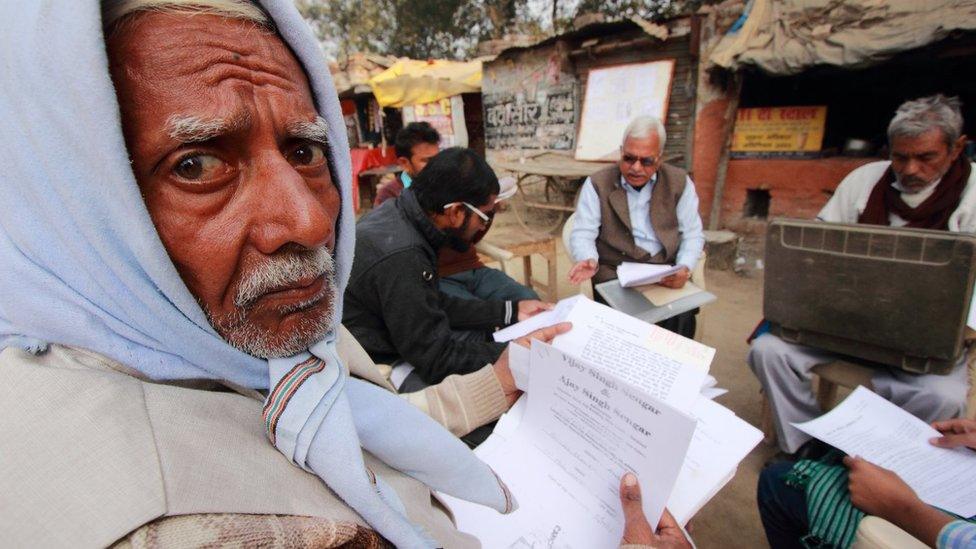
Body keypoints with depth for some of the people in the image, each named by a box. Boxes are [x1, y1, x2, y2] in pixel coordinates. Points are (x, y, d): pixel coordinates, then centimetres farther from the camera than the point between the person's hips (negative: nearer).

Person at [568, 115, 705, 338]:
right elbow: (582, 234, -1)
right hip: (614, 275, -2)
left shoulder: (679, 182, 7)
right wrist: (589, 260, -23)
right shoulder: (597, 184, 1)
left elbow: (692, 234, 9)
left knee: (683, 316, -24)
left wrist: (684, 268, -10)